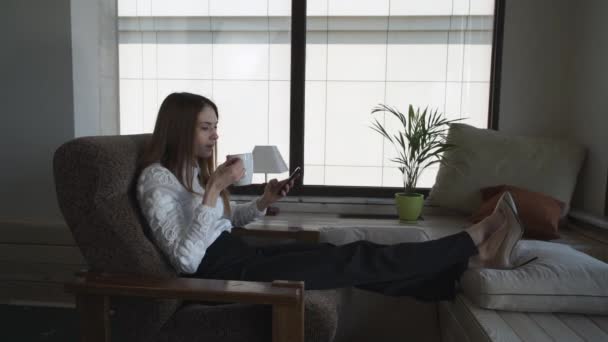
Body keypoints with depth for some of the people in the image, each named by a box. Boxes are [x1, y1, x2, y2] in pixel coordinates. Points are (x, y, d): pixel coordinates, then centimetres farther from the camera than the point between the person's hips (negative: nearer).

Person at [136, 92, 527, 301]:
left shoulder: (195, 169, 13)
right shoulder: (157, 179, -13)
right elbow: (186, 260, -23)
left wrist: (264, 201, 7)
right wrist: (215, 189, -28)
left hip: (238, 254, 8)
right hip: (219, 272, -8)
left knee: (343, 255, -6)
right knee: (354, 261, -15)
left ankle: (476, 257, -4)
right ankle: (474, 239, -8)